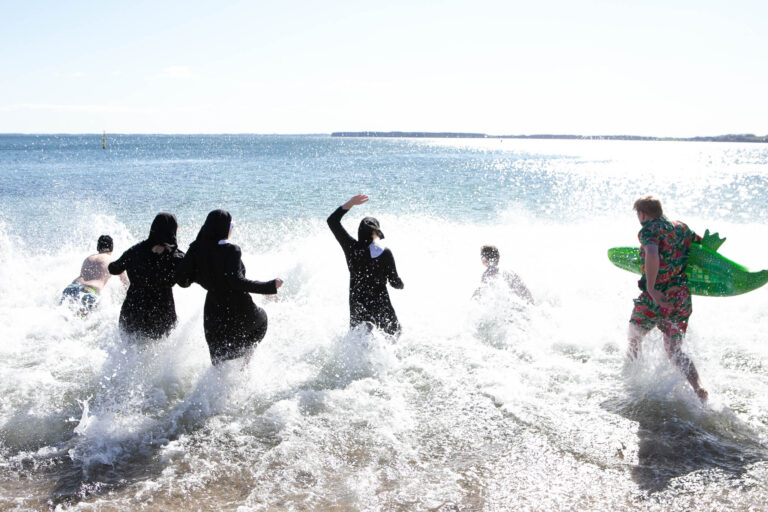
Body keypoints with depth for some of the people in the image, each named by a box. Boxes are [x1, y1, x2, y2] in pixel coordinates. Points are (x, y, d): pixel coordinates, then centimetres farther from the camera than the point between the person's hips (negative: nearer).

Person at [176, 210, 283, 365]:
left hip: (213, 314, 4)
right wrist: (269, 287, -26)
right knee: (261, 320, 30)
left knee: (219, 359, 22)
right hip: (239, 311, -4)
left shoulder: (196, 249, -5)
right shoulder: (231, 250, -20)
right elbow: (237, 281, -32)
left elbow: (181, 279, -7)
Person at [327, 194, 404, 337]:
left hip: (356, 305, 3)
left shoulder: (351, 248, -7)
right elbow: (395, 283, -5)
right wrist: (401, 284, 18)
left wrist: (350, 203, 3)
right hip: (380, 303, -3)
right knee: (394, 333, 14)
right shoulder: (385, 253, -13)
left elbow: (332, 221, 3)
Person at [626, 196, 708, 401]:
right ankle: (698, 387, -11)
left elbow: (652, 255, -29)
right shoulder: (681, 227, 13)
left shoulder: (649, 230, -8)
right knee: (674, 349, 9)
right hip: (683, 297, 6)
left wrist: (650, 288, -29)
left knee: (634, 339, 17)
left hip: (658, 296, -6)